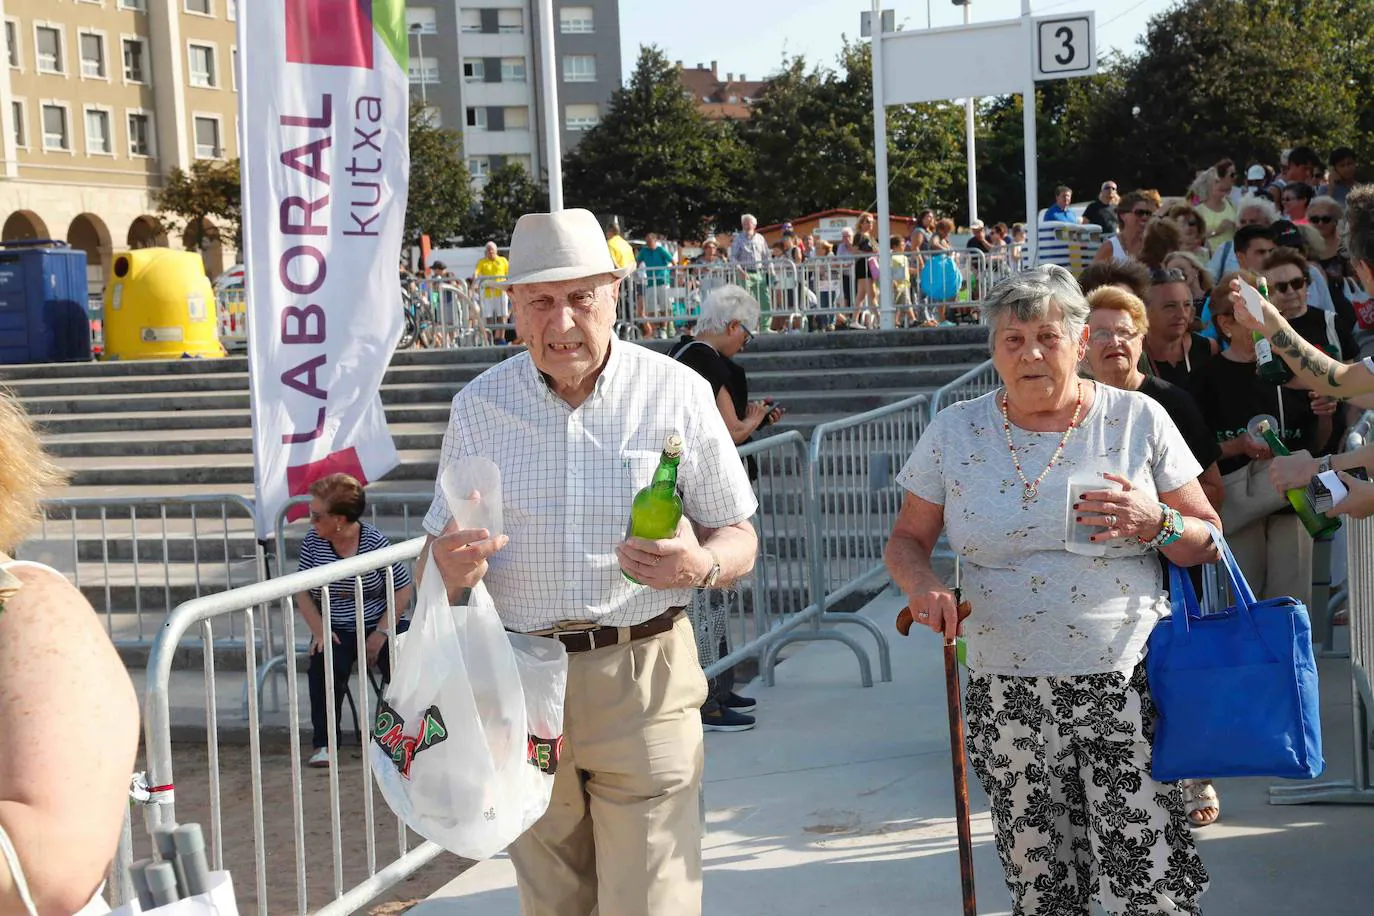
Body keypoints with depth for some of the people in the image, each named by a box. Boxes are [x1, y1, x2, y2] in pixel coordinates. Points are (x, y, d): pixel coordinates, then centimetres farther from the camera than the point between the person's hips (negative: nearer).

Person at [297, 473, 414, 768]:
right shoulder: (312, 541, 0)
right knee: (326, 664, -31)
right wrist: (318, 630, -11)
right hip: (335, 631, 1)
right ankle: (324, 742, -17)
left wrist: (381, 632, -14)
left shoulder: (375, 542, -8)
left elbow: (403, 590, -4)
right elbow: (302, 591, 5)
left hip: (377, 626, -1)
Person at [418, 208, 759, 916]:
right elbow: (439, 551, 10)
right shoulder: (479, 406, 4)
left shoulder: (678, 392, -2)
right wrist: (447, 570, -15)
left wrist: (699, 565, -19)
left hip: (645, 678, -2)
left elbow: (739, 538, 4)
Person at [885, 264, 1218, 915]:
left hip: (1128, 687, -1)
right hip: (1008, 696, 1)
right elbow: (907, 539, 11)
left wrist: (1156, 524, -15)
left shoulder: (1138, 419, 2)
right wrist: (922, 583, -11)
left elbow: (1207, 545, 6)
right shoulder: (955, 432, 4)